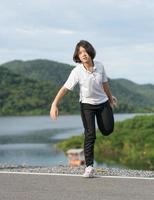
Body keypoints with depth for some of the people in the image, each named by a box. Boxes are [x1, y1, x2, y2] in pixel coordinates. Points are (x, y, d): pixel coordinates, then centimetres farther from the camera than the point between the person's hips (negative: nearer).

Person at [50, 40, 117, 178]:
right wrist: (54, 104, -33)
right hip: (87, 105, -3)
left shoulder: (100, 66, -10)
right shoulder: (77, 72, -20)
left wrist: (110, 97, 21)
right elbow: (65, 89, -22)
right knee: (90, 135, -10)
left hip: (103, 102, 3)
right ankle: (89, 167, -4)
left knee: (108, 130, 3)